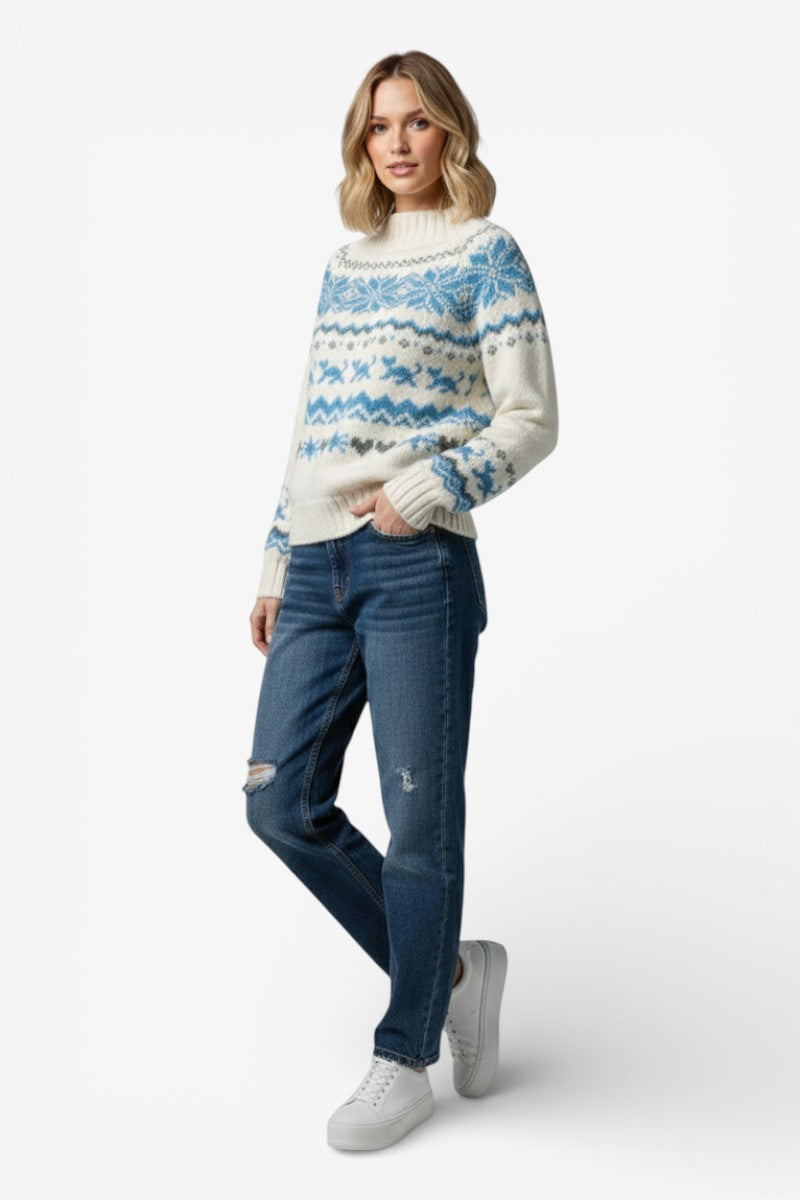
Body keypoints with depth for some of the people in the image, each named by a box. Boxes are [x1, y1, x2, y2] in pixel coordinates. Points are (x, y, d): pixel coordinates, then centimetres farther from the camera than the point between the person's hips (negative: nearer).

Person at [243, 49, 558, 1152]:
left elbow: (533, 420, -4)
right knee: (281, 805, 5)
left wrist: (431, 490, -17)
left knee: (419, 816, 0)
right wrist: (275, 565, 17)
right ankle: (454, 972, 22)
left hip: (419, 563, -6)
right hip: (319, 566, 7)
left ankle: (407, 1058, 17)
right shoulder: (344, 264, 20)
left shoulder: (487, 254, 3)